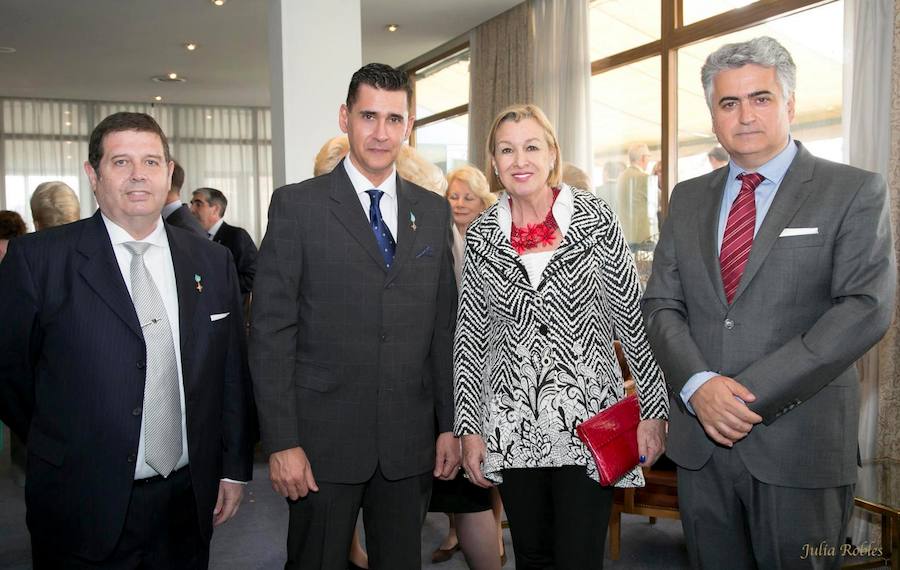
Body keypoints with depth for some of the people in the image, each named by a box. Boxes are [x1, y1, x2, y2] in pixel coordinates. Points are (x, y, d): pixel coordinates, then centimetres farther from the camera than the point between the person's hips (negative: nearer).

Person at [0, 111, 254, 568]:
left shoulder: (212, 262, 4)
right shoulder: (38, 258, -7)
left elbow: (232, 375, 7)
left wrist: (234, 469, 7)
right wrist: (58, 448, 6)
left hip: (188, 501, 3)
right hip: (85, 512, -3)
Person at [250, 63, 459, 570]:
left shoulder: (435, 211, 8)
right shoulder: (297, 206, -3)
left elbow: (444, 326, 9)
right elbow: (271, 331, -6)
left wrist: (450, 425, 6)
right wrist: (281, 443, -10)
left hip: (410, 441, 3)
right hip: (324, 439, -3)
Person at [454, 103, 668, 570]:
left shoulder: (594, 218, -3)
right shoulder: (481, 235, 2)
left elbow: (633, 317, -2)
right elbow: (469, 337, 5)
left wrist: (653, 409, -5)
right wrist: (469, 427, 1)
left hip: (588, 420, -2)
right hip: (511, 427, 2)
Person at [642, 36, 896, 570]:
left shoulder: (854, 192, -3)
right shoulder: (688, 198, 10)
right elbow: (662, 305, 5)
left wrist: (750, 391, -19)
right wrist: (698, 385, -14)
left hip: (800, 445, -3)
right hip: (700, 439, 4)